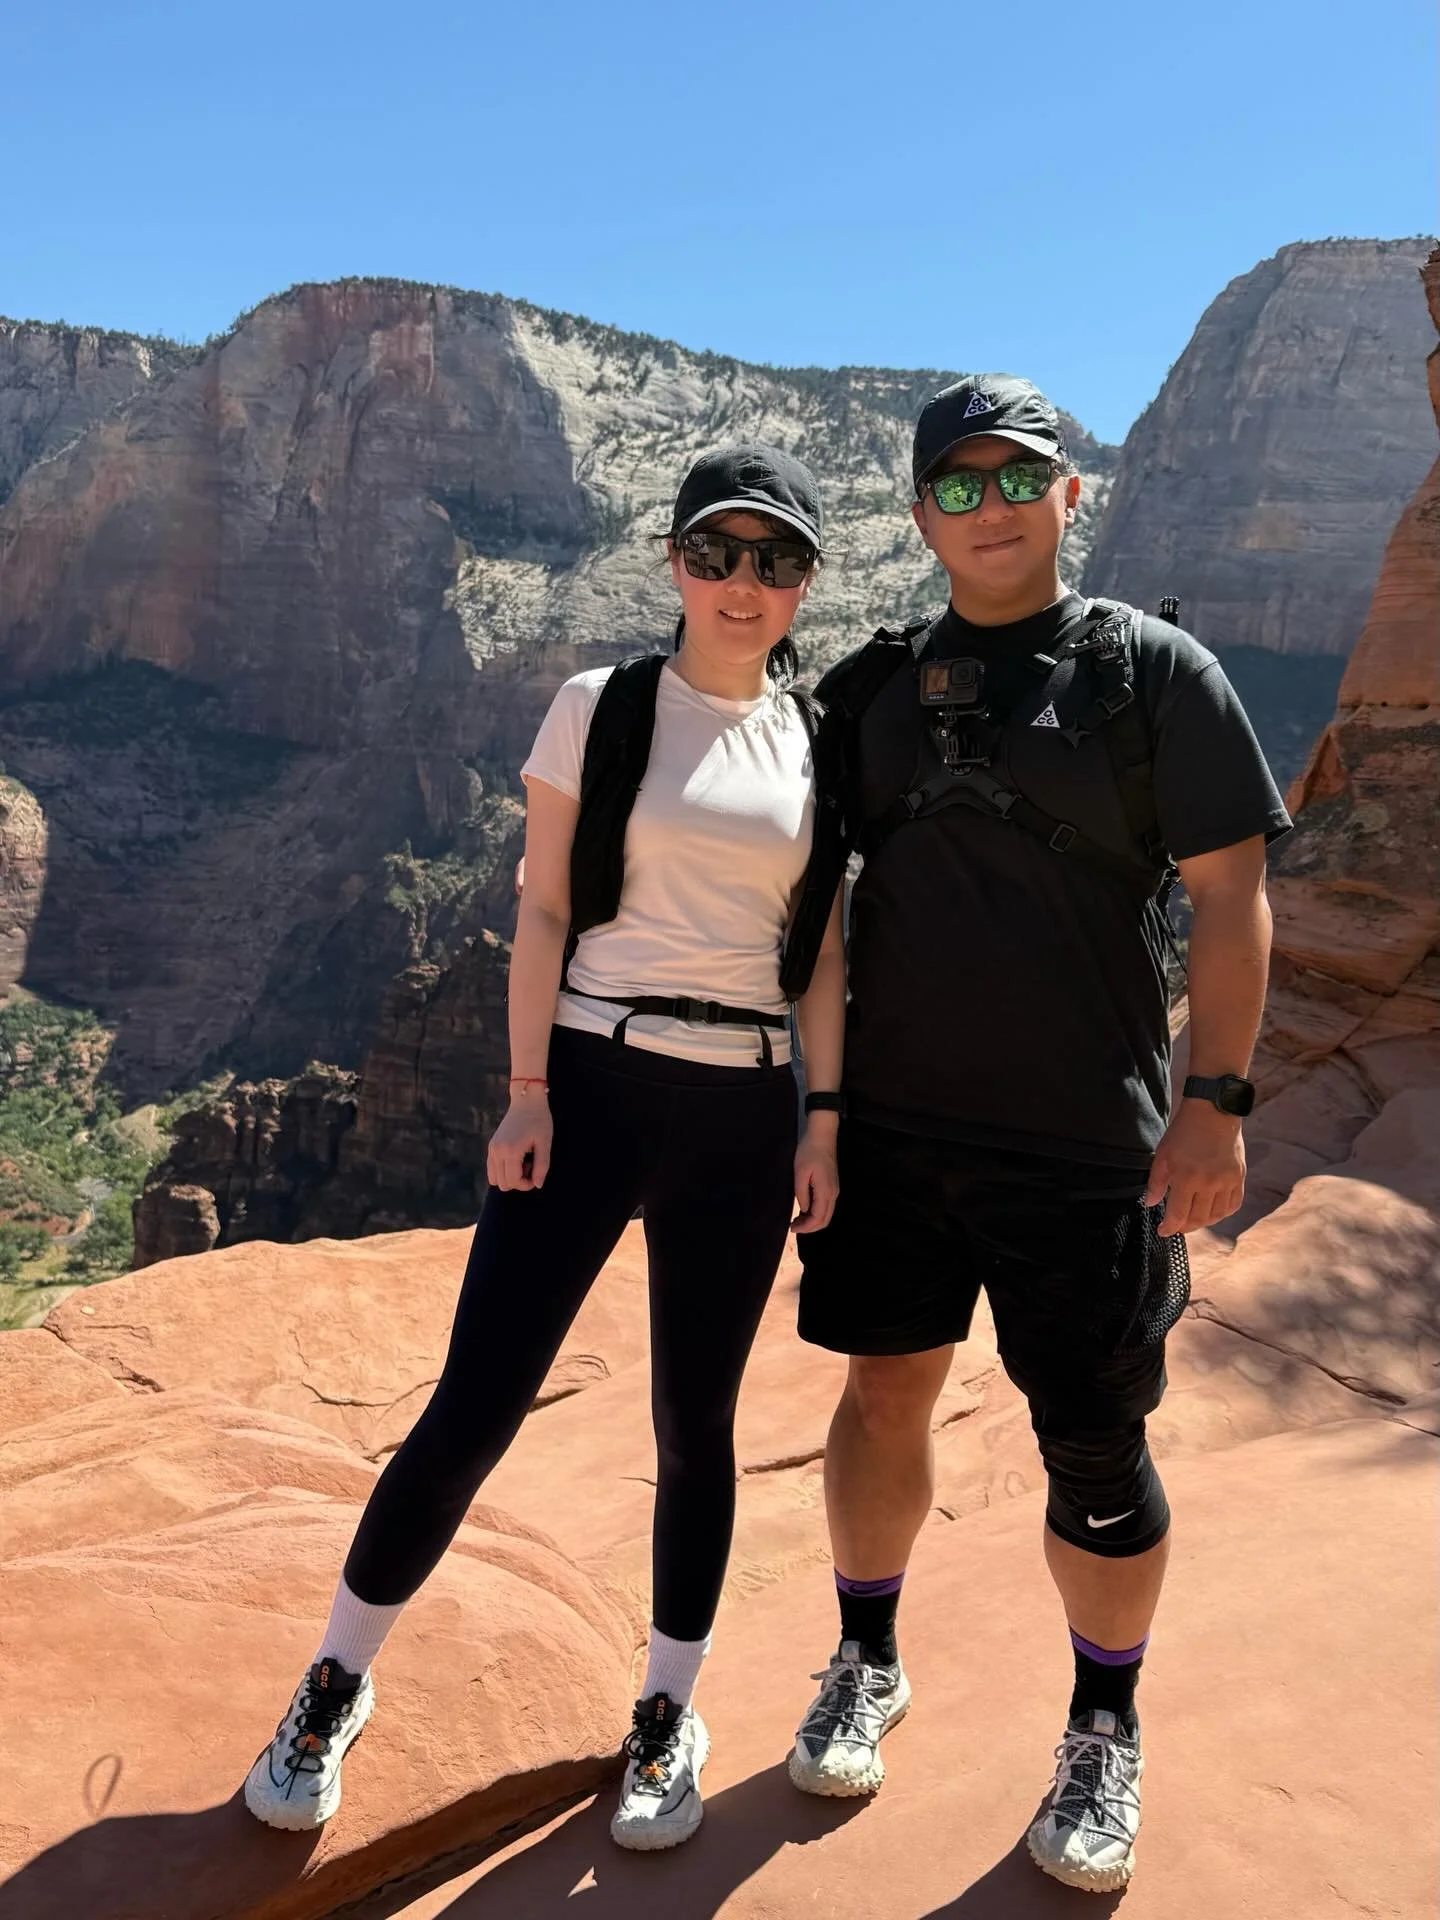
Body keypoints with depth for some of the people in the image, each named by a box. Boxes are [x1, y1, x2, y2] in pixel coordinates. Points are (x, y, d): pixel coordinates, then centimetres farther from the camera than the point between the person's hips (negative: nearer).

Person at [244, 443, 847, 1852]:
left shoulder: (818, 747, 8)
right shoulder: (601, 707, 1)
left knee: (697, 1428, 11)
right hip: (592, 1084, -2)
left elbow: (823, 954, 8)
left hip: (742, 1112, 2)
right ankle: (334, 1687, 24)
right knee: (474, 1408, 1)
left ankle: (668, 1718, 31)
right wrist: (527, 1090, -8)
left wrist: (824, 1122, 3)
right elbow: (543, 909, -2)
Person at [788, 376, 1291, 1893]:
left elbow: (1230, 896, -4)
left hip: (1085, 1139, -3)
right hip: (892, 1119, 3)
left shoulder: (1154, 670, -2)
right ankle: (867, 1665, 37)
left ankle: (1104, 1736, 31)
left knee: (1096, 1450, 6)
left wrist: (1216, 1096, -12)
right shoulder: (869, 686, 8)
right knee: (884, 1393, 13)